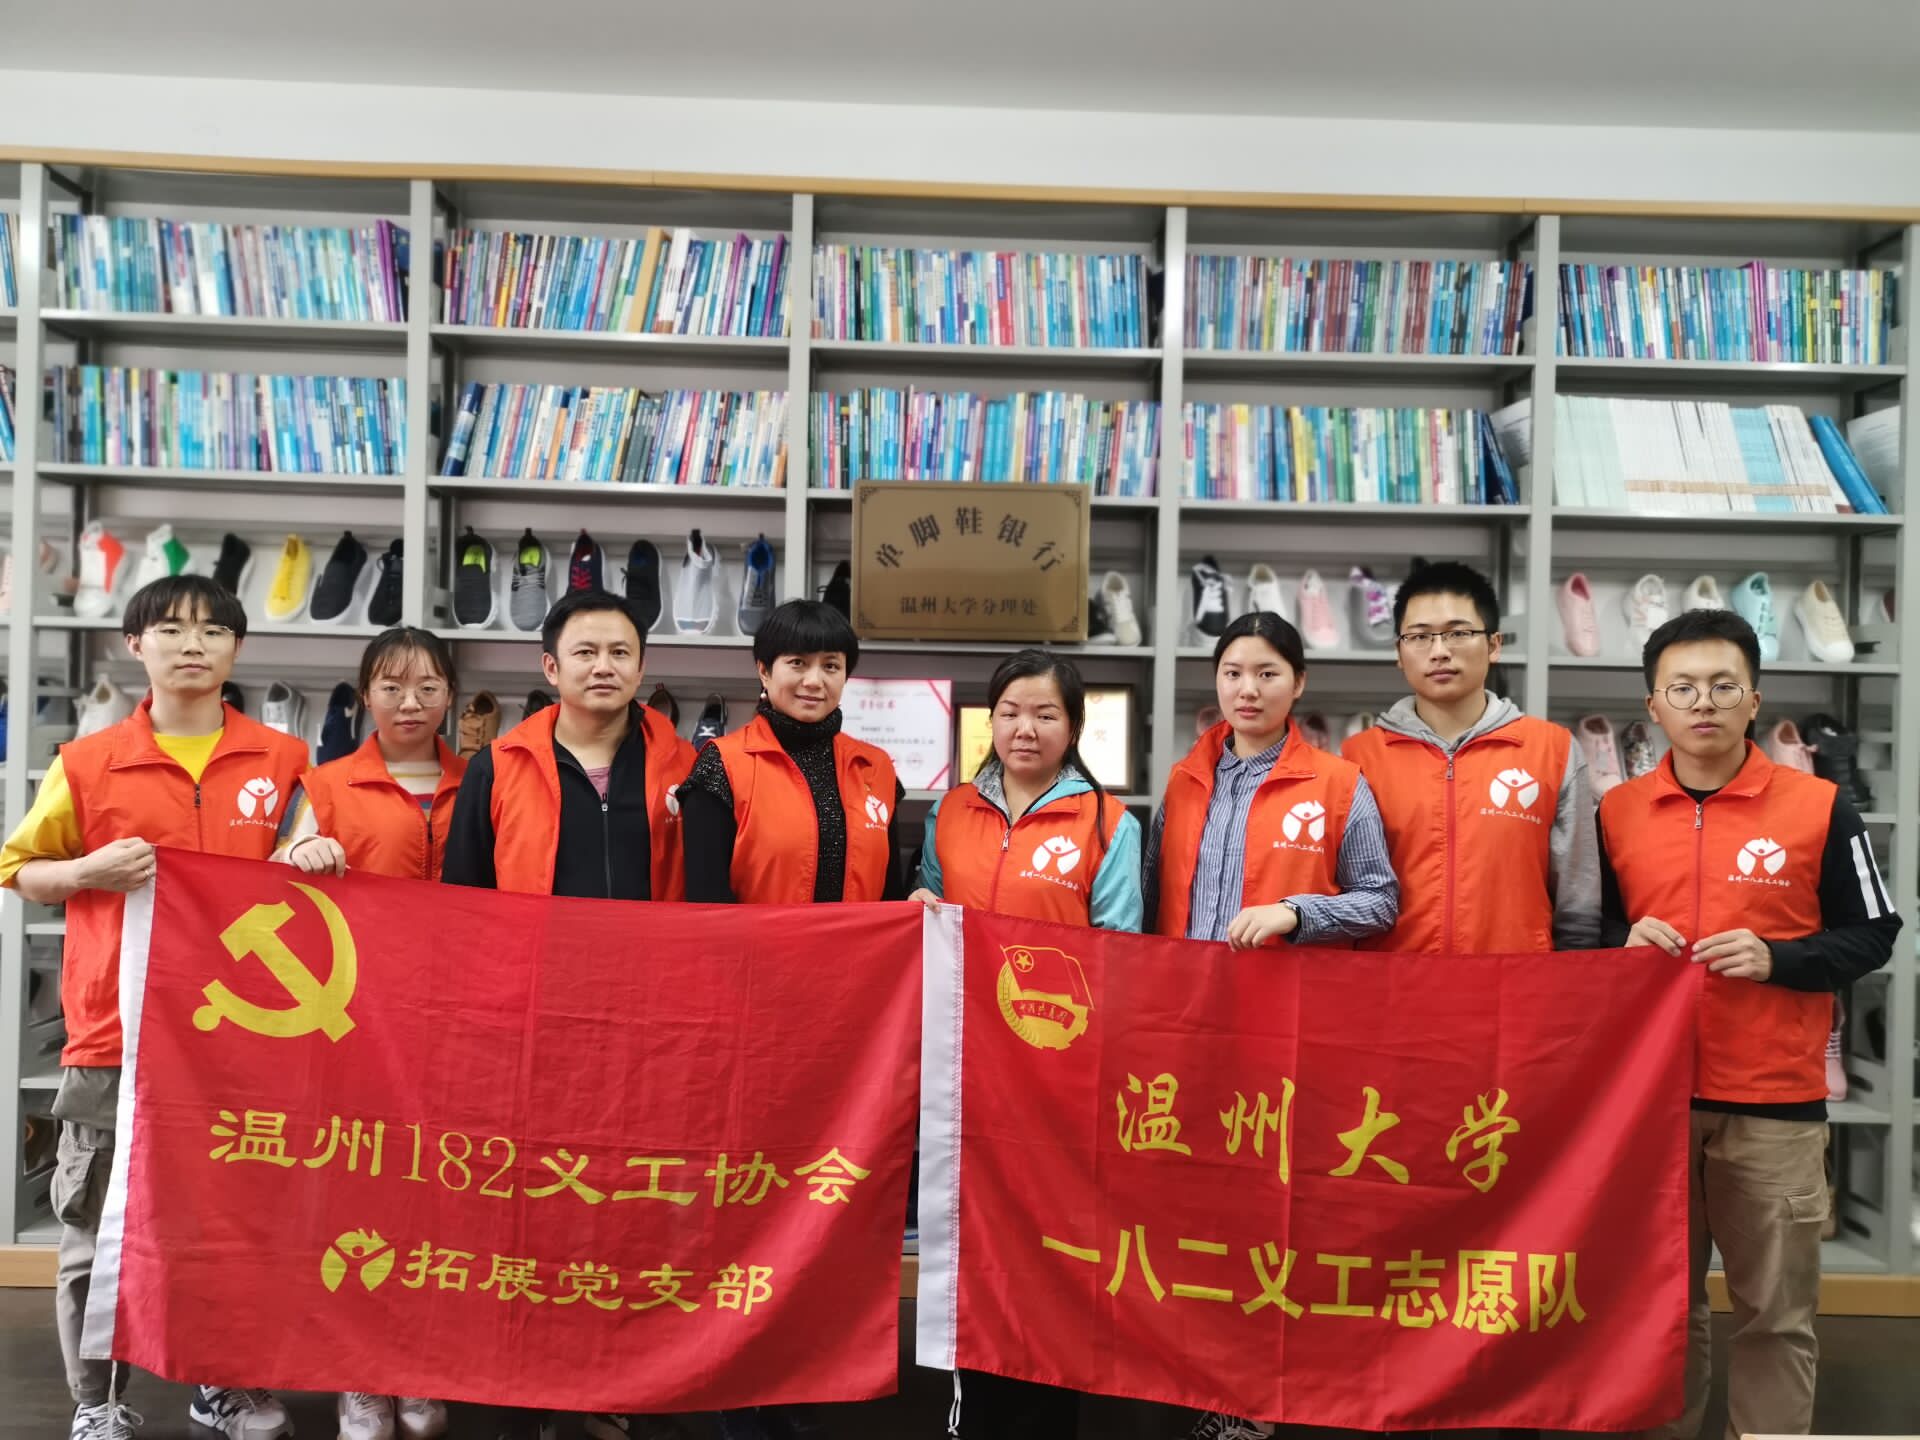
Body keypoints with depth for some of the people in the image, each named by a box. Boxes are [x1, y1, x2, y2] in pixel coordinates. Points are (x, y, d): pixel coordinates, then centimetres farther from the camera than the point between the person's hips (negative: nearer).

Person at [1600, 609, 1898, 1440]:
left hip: (1775, 1101, -2)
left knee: (1776, 1315, 8)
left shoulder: (1818, 808, -2)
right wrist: (1626, 943, -8)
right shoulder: (1616, 812, 4)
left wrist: (1775, 958, -14)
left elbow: (1871, 934, 2)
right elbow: (1587, 931, 13)